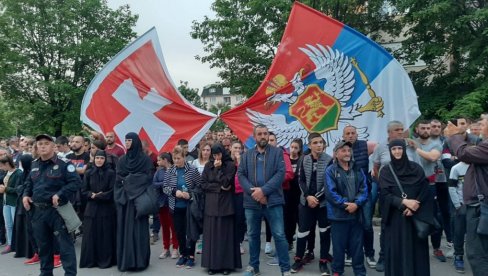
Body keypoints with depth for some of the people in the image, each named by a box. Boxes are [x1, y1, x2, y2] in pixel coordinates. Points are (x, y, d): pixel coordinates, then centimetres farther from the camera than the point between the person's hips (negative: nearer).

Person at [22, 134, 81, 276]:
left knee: (65, 244, -2)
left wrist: (60, 194, -22)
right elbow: (28, 183, 23)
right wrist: (25, 195, 5)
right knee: (43, 244, 17)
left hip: (57, 210, -6)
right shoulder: (34, 164, 11)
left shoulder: (64, 163, -9)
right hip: (37, 211, 6)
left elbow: (76, 182, -15)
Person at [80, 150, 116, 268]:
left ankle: (105, 260, 11)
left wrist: (98, 196, -13)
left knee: (106, 234, 2)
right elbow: (84, 190, 4)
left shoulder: (111, 173, -3)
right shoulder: (88, 173, 5)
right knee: (91, 235, 4)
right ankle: (90, 260, 15)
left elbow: (112, 191, -7)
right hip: (91, 208, 2)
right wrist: (92, 195, -14)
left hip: (107, 208, -2)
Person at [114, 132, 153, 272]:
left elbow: (148, 178, -8)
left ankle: (138, 260, 6)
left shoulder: (145, 159, -2)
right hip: (124, 198, 4)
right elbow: (118, 179, 8)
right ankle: (124, 259, 14)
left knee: (138, 228, -2)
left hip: (139, 198, -4)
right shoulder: (122, 160, 12)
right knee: (124, 228, 5)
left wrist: (129, 179, -8)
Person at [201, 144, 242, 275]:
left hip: (225, 204, -3)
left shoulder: (230, 165, -1)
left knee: (226, 234, 1)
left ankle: (227, 264, 8)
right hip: (211, 205, 3)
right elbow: (203, 184, 2)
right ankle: (212, 264, 10)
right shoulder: (208, 166, 9)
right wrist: (219, 187, -8)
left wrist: (218, 168, -11)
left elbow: (226, 182, -13)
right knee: (211, 235, 3)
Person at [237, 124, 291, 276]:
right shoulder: (247, 155, 9)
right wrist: (253, 191, -14)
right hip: (251, 201, 3)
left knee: (279, 235, 0)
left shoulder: (277, 152, 1)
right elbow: (240, 174, 2)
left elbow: (280, 173, -10)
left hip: (273, 201, -3)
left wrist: (263, 190, -18)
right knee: (252, 235, 14)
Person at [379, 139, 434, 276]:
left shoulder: (416, 168, 5)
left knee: (416, 248, 4)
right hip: (395, 217, 0)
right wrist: (404, 202, -18)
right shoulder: (385, 171, 3)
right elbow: (385, 194, -5)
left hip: (416, 216, 1)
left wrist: (413, 207, -15)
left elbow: (425, 190, -1)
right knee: (397, 249, 2)